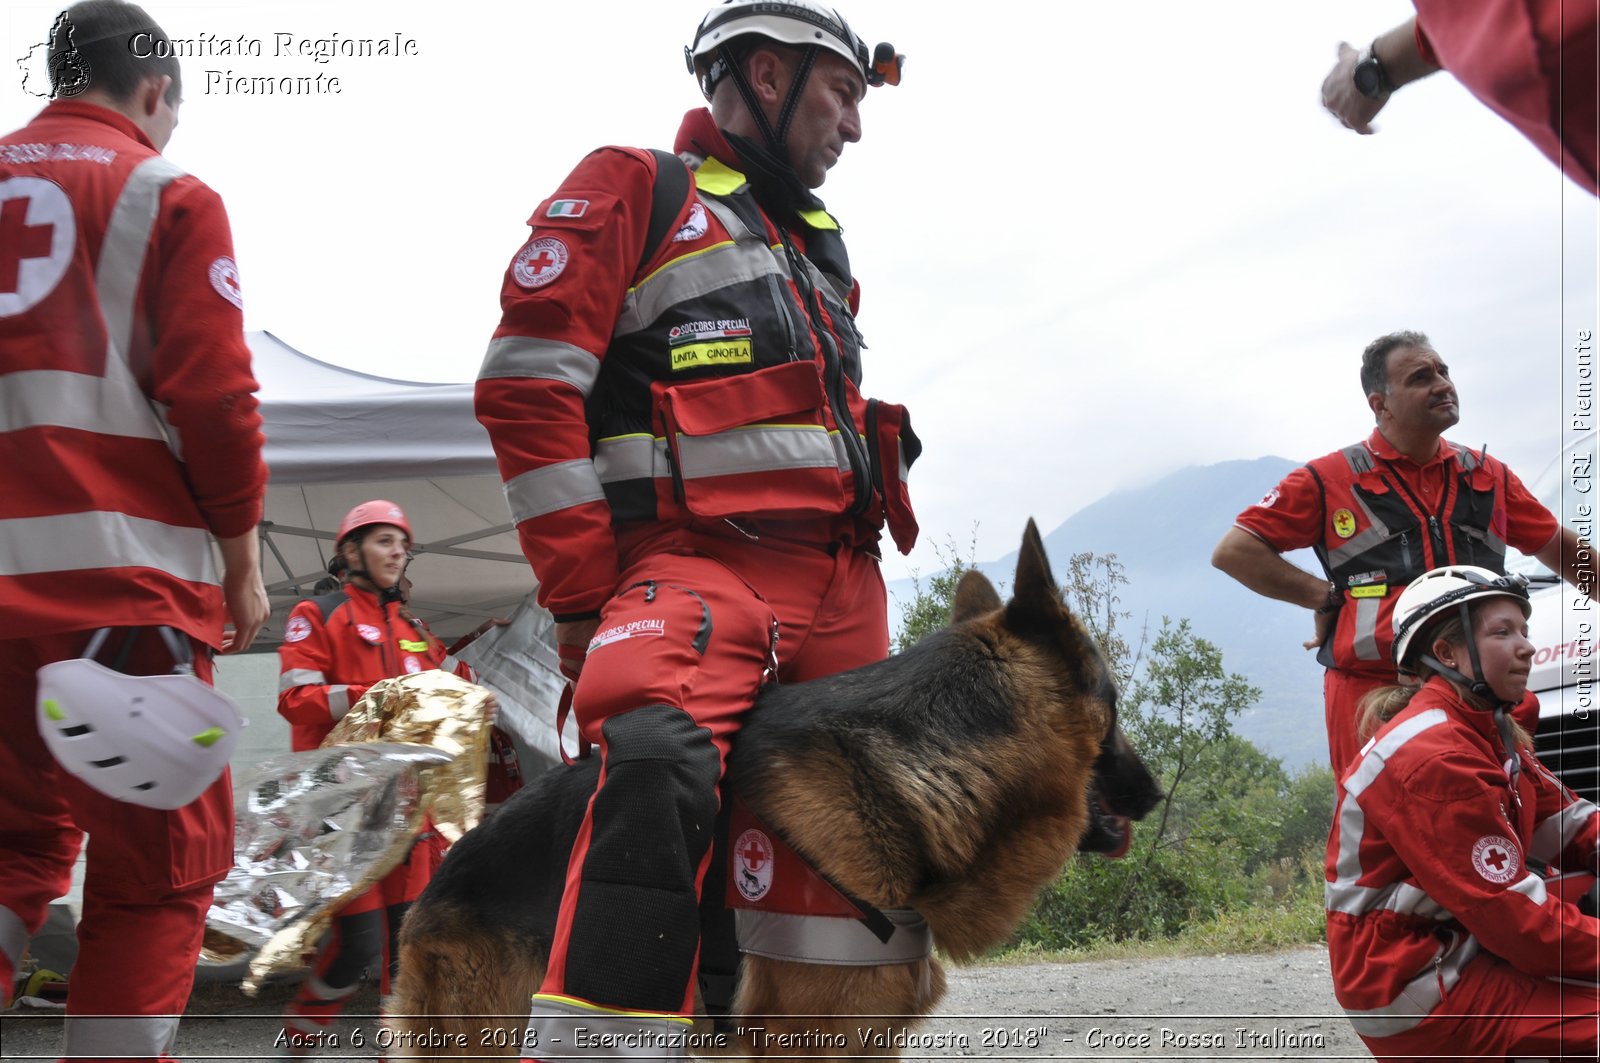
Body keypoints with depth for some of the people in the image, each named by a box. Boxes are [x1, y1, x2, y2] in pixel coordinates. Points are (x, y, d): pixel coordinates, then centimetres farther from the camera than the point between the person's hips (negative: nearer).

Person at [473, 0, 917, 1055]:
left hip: (845, 585, 8)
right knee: (659, 768, -33)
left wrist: (860, 581, 15)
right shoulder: (637, 193, 6)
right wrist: (584, 598, -10)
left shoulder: (817, 239, 29)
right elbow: (528, 390, -5)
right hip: (704, 565, -8)